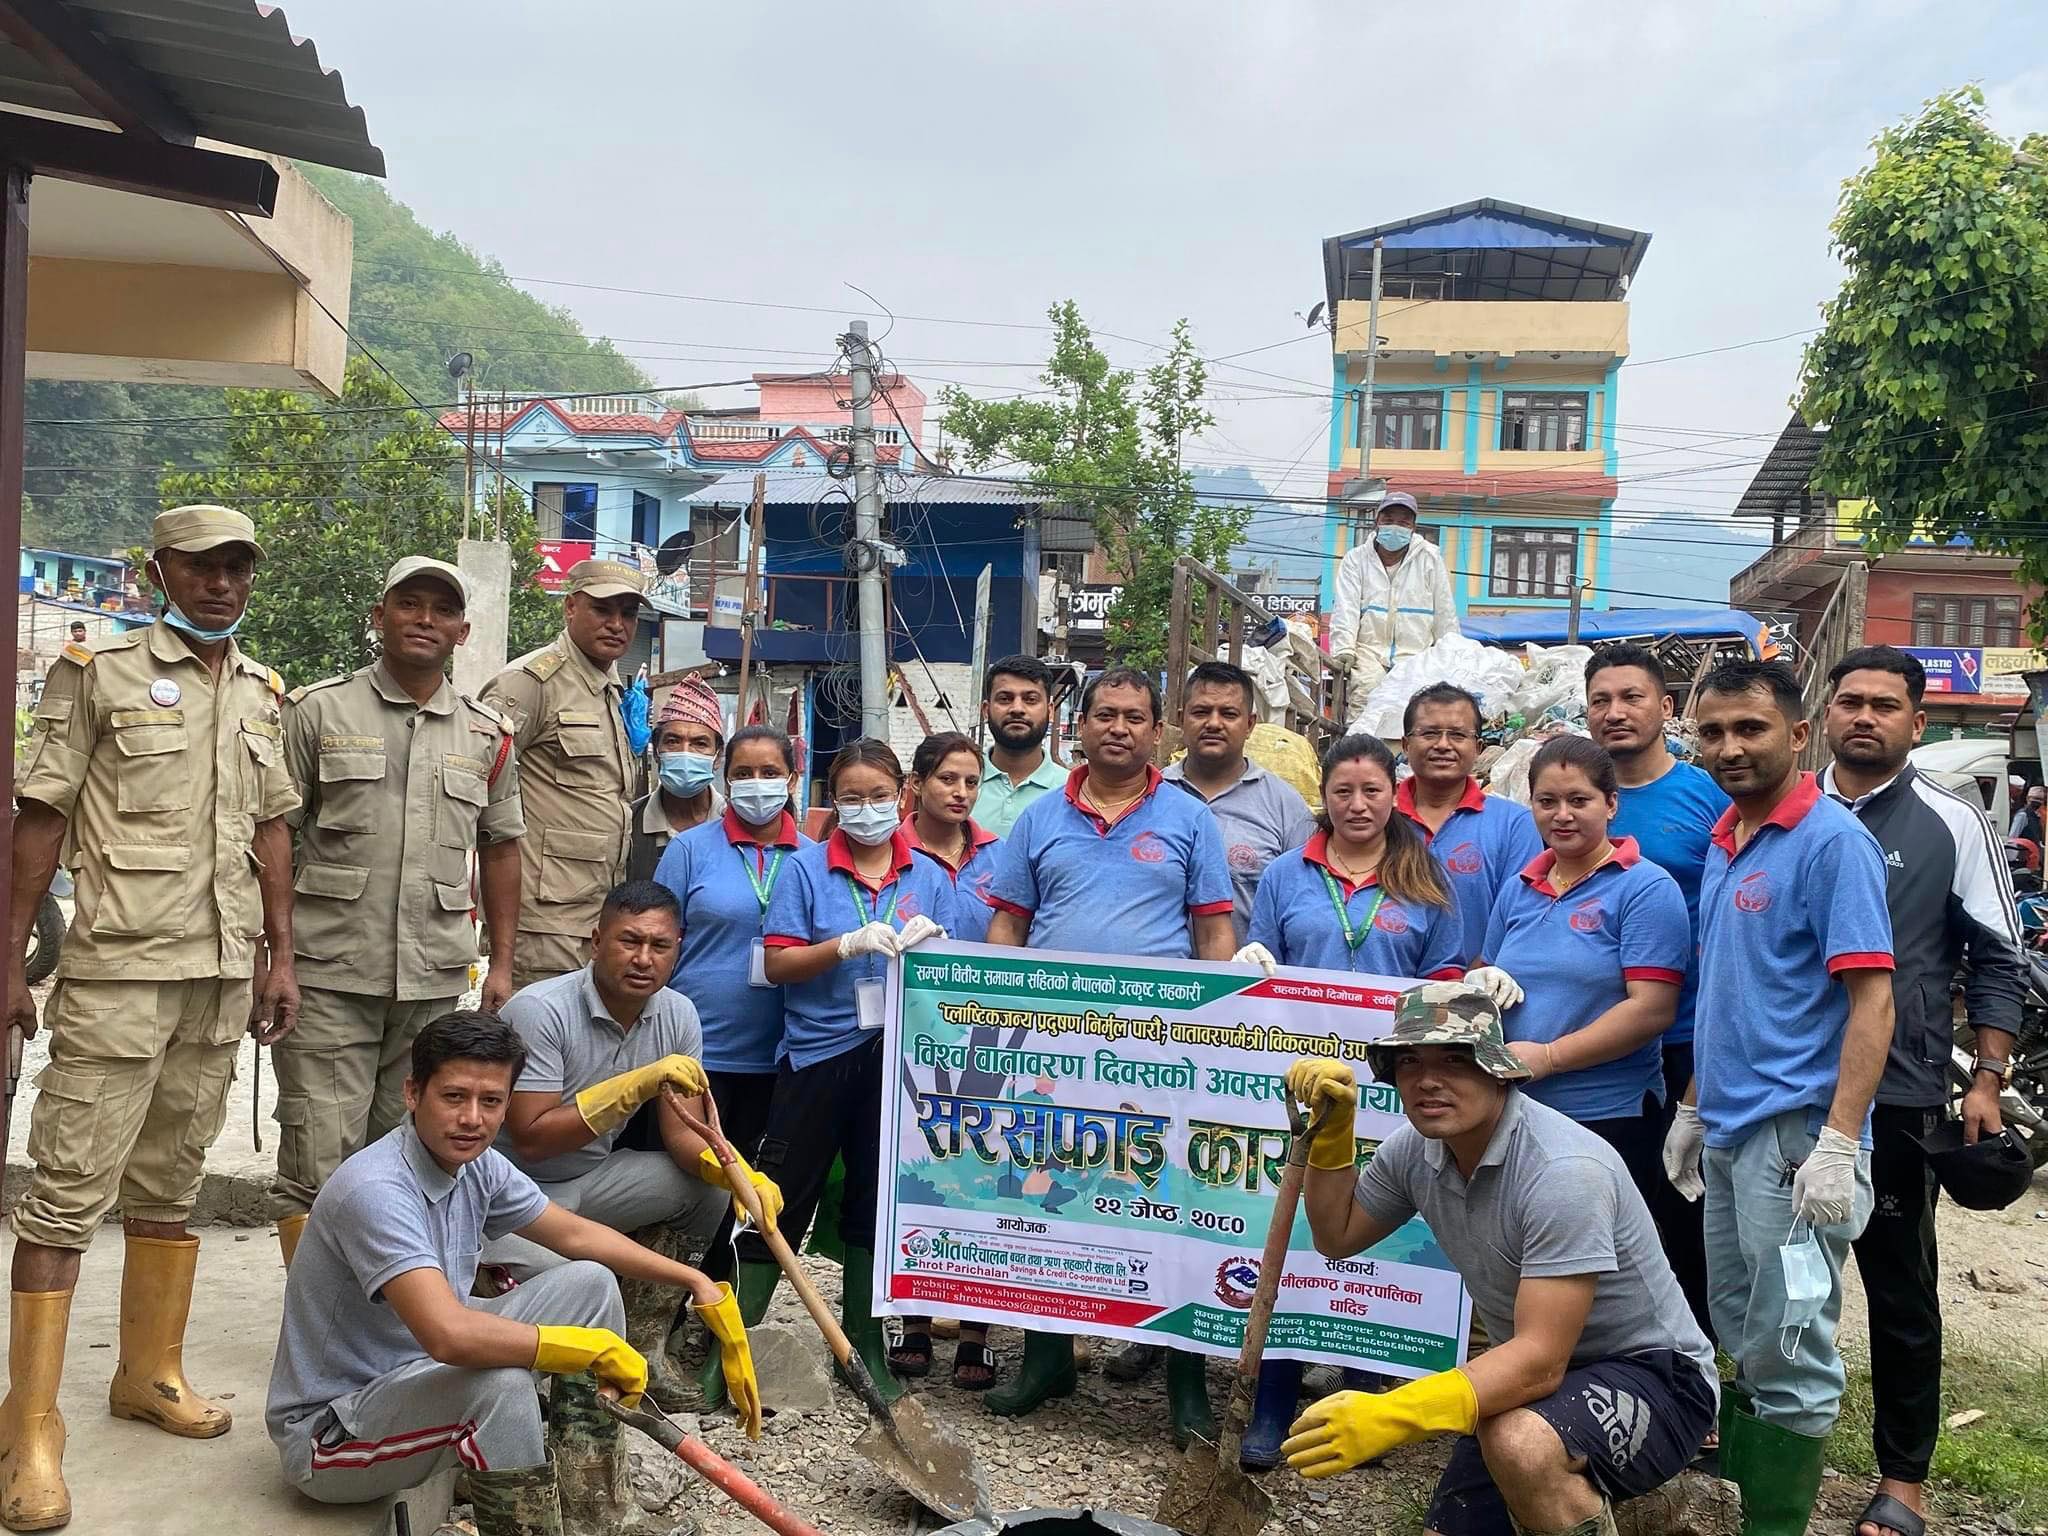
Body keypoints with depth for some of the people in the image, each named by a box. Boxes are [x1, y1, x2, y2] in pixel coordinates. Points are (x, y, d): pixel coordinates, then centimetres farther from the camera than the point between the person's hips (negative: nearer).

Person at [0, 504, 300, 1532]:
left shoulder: (261, 692, 12)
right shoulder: (99, 671, -3)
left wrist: (280, 957, 12)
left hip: (223, 973, 5)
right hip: (119, 969, -5)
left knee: (170, 1181, 15)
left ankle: (150, 1372, 28)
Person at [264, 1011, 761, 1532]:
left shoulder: (475, 1164, -3)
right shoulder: (375, 1190, -30)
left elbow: (575, 1234, 9)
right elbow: (450, 1334, -41)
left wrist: (699, 1284, 4)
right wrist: (599, 1349, -30)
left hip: (419, 1373, 9)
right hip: (329, 1431, -9)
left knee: (588, 1283, 3)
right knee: (502, 1383, -35)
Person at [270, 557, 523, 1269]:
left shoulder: (486, 735, 12)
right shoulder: (319, 711, 3)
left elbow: (499, 848, 18)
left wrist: (501, 965, 13)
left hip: (435, 979, 3)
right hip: (329, 975, -3)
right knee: (318, 1160, -4)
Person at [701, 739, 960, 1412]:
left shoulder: (929, 877, 6)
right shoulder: (806, 869, -1)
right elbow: (777, 963, -6)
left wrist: (931, 946, -14)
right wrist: (848, 944, -20)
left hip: (894, 1056, 3)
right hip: (817, 1053, -3)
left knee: (876, 1197, 13)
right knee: (781, 1199, 2)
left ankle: (863, 1343, 27)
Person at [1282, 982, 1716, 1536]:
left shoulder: (1564, 1169, -28)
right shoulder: (1417, 1148, -5)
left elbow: (1541, 1361, -32)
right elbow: (1337, 1237, 10)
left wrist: (1393, 1416, -43)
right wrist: (1331, 1129, -6)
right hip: (1534, 1383, 7)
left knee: (1520, 1444, -35)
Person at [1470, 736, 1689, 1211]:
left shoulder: (1647, 889, -6)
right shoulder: (1517, 890, 13)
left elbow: (1651, 1010, -15)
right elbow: (1486, 977, 23)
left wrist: (1546, 1057, -18)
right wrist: (1481, 984, -2)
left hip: (1610, 1120, -5)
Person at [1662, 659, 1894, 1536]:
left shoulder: (1832, 842, -12)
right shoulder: (1724, 842, 12)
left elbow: (1872, 1000, -17)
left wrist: (1837, 1145, -22)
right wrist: (1692, 1109, 18)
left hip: (1796, 1134, -8)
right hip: (1728, 1132, 8)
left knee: (1788, 1353, 0)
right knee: (1742, 1341, 17)